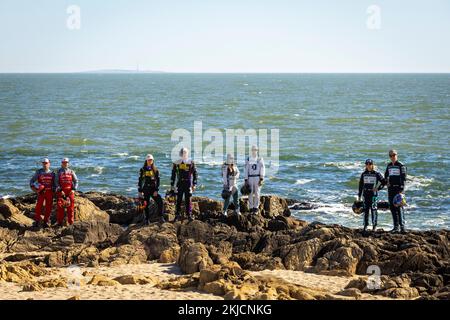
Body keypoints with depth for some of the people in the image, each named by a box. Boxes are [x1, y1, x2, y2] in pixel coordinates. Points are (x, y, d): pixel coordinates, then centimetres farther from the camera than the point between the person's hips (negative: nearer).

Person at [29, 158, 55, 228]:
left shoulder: (52, 173, 9)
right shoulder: (38, 172, 4)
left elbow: (54, 183, 15)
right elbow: (32, 180, 7)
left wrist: (54, 190, 3)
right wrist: (34, 188, -7)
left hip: (49, 192, 2)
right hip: (41, 192, -2)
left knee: (48, 207, 2)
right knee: (39, 206, -8)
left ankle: (46, 221, 11)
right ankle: (37, 221, 0)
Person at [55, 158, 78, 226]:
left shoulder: (71, 172, 10)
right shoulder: (59, 172, 7)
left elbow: (76, 181, 7)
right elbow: (56, 182, 1)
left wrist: (74, 189, -7)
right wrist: (60, 190, -11)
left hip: (70, 191, 1)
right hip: (61, 191, -1)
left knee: (71, 206, 0)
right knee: (60, 206, -5)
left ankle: (71, 222, 6)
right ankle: (60, 222, 1)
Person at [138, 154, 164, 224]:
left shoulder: (155, 170, 4)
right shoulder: (143, 170, 3)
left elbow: (157, 181, 2)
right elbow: (140, 181, 5)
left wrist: (156, 190, -7)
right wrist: (140, 191, 0)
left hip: (153, 190, 0)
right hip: (146, 190, 0)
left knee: (160, 202, -15)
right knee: (146, 205, 1)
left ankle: (161, 217, -6)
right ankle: (147, 219, 12)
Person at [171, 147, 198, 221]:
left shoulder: (191, 162, 3)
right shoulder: (176, 163, 7)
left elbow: (194, 173, 5)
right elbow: (173, 174, 11)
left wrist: (194, 184, 0)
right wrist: (172, 185, 9)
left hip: (188, 183, -1)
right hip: (180, 183, 1)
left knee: (188, 200, -1)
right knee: (179, 200, 2)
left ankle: (189, 215, 4)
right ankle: (177, 215, 8)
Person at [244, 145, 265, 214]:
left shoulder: (260, 159, 3)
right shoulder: (248, 159, 5)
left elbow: (262, 169, -3)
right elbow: (246, 170, 3)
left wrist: (261, 179, -13)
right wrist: (245, 180, -5)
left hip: (258, 178, -1)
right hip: (250, 178, 1)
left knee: (257, 193, -3)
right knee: (250, 194, 1)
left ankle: (256, 209, 3)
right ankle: (251, 209, 7)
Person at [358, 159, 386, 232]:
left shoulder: (376, 174, 0)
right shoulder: (363, 174, 9)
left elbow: (384, 182, 3)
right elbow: (361, 185, 12)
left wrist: (378, 188, -8)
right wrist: (359, 195, 11)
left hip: (373, 194, -3)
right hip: (366, 194, 3)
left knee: (374, 209, -4)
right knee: (366, 209, 4)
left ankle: (374, 226, 1)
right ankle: (365, 225, 10)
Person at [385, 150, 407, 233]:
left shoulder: (401, 166, -5)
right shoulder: (389, 165, 14)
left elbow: (403, 178, -11)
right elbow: (386, 176, 27)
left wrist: (402, 189, -18)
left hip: (398, 188, -6)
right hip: (391, 189, 6)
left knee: (399, 207, -11)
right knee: (392, 207, 6)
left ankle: (402, 226, -11)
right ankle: (396, 227, 10)